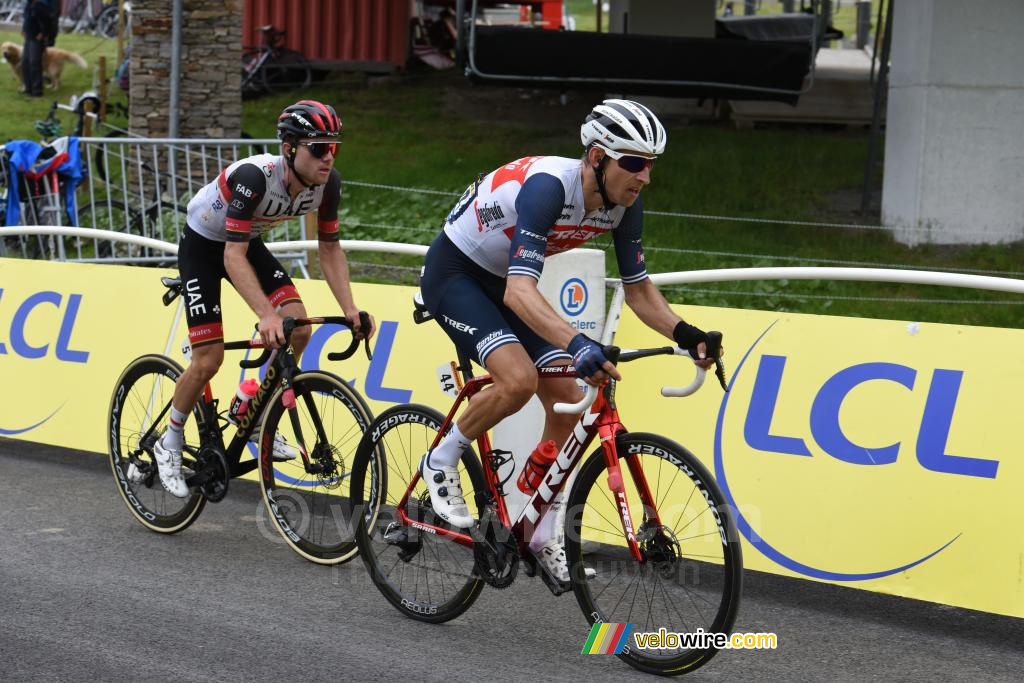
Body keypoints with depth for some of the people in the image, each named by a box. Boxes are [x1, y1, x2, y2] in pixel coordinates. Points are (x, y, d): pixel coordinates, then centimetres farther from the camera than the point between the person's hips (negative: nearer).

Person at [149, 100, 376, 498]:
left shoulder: (327, 183, -20)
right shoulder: (254, 177, -38)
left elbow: (329, 248, -7)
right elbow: (233, 257, -40)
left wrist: (350, 309, -20)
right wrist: (266, 315, -51)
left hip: (248, 242, 6)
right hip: (203, 245, -6)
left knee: (299, 327, -15)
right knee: (208, 360, -11)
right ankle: (170, 443, 13)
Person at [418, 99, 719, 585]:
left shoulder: (623, 203, -12)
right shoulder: (548, 187, -36)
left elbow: (638, 289, -2)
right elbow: (519, 292, -45)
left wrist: (686, 335, -20)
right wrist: (577, 344, -59)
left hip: (503, 282, 8)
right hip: (453, 275, -8)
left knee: (567, 400, -4)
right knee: (519, 378, -29)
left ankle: (544, 535, 8)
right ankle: (441, 462, -4)